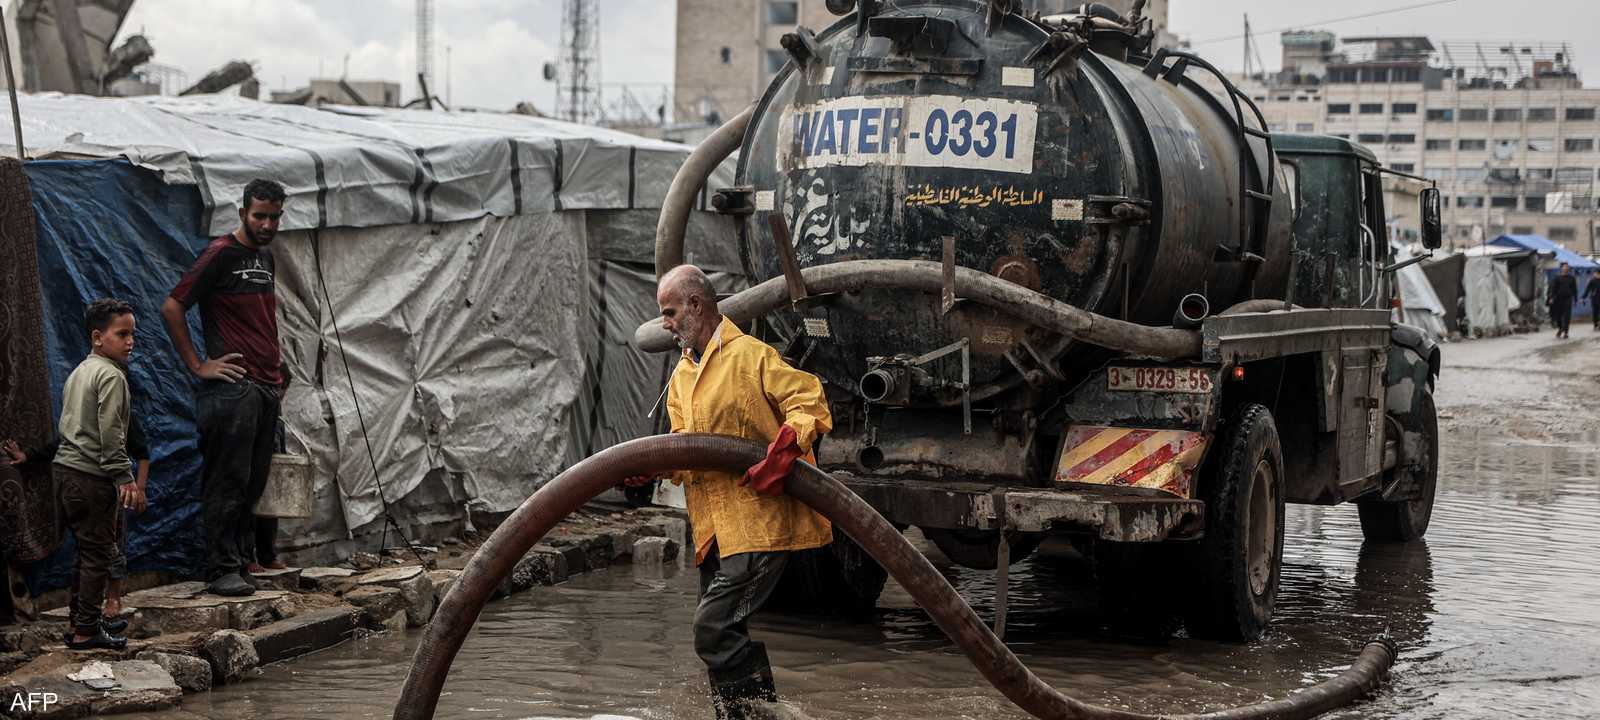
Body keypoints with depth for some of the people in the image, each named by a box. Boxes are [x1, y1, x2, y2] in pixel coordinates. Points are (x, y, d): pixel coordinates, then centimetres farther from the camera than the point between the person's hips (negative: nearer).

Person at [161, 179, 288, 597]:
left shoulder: (265, 256, 17)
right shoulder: (222, 254, -7)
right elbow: (172, 308, -11)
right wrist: (197, 366, -11)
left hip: (267, 387, 8)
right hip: (232, 386, -8)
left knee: (255, 481, 11)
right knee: (228, 482, -7)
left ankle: (250, 559, 17)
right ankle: (222, 571, -5)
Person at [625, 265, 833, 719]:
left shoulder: (749, 354, -8)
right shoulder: (682, 376, 19)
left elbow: (809, 401, -11)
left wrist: (788, 444, -28)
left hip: (758, 521, -9)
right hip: (714, 528, 9)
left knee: (715, 628, -17)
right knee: (721, 633, 10)